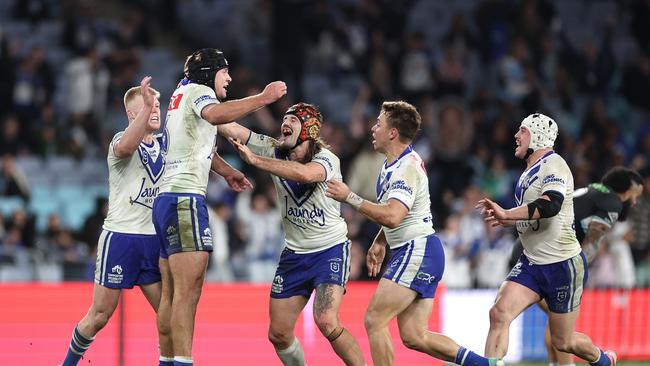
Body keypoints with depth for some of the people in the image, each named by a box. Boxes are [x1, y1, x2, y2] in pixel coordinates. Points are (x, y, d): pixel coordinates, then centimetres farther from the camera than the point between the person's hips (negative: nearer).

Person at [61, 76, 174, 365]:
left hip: (153, 241, 6)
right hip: (120, 237, -6)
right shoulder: (122, 139, -7)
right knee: (100, 316, -1)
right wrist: (146, 107, -40)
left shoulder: (165, 144, 12)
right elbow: (124, 147, -31)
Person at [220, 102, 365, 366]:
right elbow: (231, 130, -5)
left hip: (330, 251, -6)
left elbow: (304, 173, -38)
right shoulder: (274, 151, 0)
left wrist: (254, 160, -38)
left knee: (327, 323, -25)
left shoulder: (326, 159, -16)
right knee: (278, 334, 3)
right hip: (294, 253, 6)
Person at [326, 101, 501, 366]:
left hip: (417, 252, -10)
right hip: (410, 252, 10)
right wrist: (379, 243, 20)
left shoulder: (407, 167, -16)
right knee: (414, 336, 5)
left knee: (374, 321, -10)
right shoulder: (393, 164, 16)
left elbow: (392, 216, -29)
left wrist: (349, 197, -23)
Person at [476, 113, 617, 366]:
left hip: (562, 265, -8)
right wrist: (504, 220, 8)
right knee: (499, 314, -15)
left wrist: (506, 214, -37)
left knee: (563, 342, 6)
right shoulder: (530, 170, 14)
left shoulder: (553, 165, -15)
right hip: (531, 264, 8)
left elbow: (551, 205, -34)